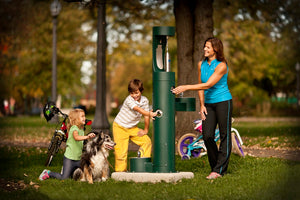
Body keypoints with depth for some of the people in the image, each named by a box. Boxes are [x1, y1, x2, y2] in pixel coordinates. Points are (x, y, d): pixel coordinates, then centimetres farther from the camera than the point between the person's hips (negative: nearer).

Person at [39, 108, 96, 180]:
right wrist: (87, 137, -51)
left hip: (78, 159, 8)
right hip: (69, 158, -8)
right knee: (64, 178, -11)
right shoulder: (74, 128, -17)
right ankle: (48, 173, 13)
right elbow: (76, 137, -40)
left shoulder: (81, 129, 10)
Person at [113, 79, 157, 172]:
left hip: (132, 128, 6)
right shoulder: (129, 100, -25)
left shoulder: (145, 100, -6)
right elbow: (137, 109, -40)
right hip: (120, 127, -6)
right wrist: (149, 113, -51)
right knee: (121, 150, -9)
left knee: (147, 141, -1)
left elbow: (146, 116, -3)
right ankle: (120, 171, 5)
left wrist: (145, 130, -4)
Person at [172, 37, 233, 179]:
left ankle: (219, 170, 2)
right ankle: (215, 166, 13)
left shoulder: (221, 66, -15)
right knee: (207, 136, -2)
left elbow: (208, 85, -23)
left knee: (224, 136, -2)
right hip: (209, 104, 6)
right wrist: (202, 105, 5)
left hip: (223, 102, -6)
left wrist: (186, 87, -26)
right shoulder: (201, 65, 6)